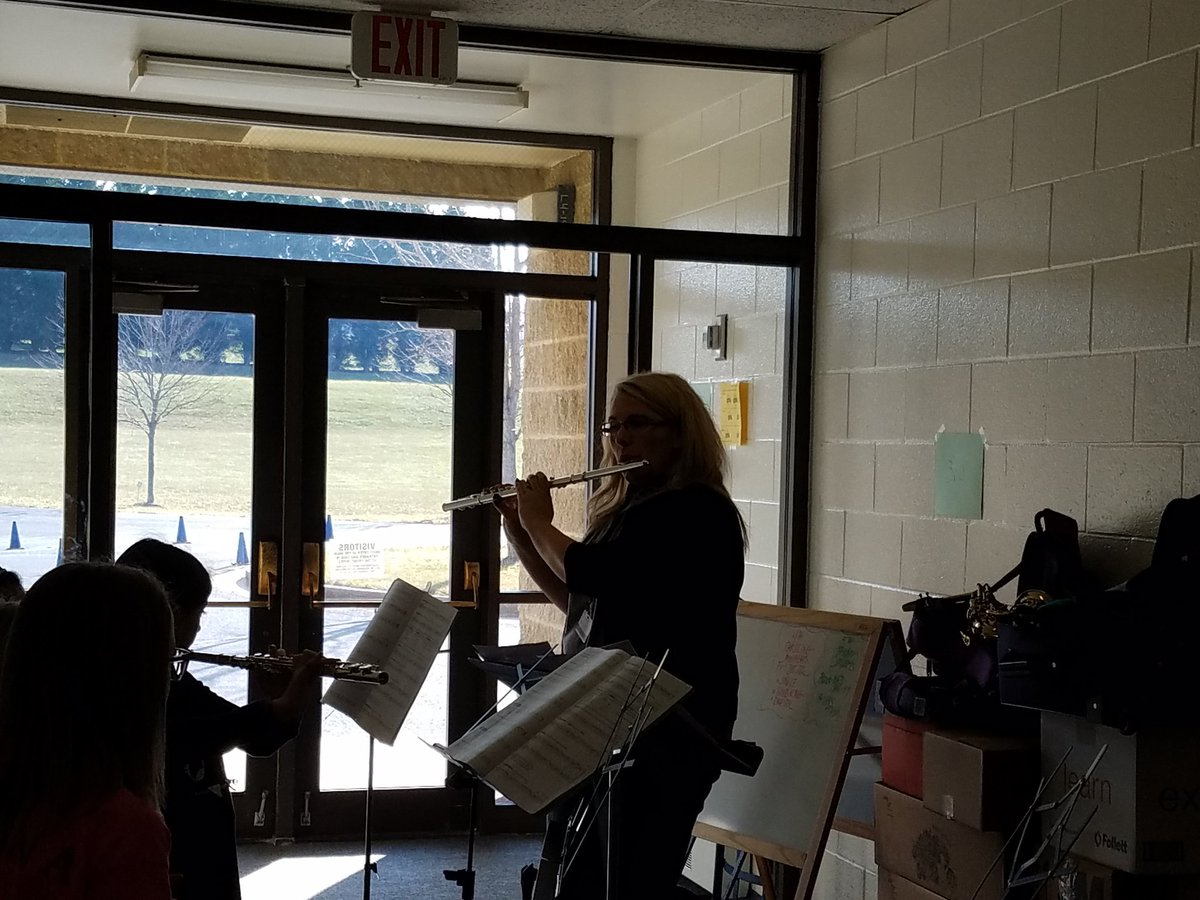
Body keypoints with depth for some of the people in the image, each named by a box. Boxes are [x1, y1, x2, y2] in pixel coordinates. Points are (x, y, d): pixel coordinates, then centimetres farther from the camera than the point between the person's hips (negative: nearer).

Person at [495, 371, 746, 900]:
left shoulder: (698, 513, -15)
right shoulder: (624, 510, 14)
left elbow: (588, 573, -22)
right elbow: (578, 602, 23)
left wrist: (540, 523, -4)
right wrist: (519, 534, 14)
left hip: (666, 733, -9)